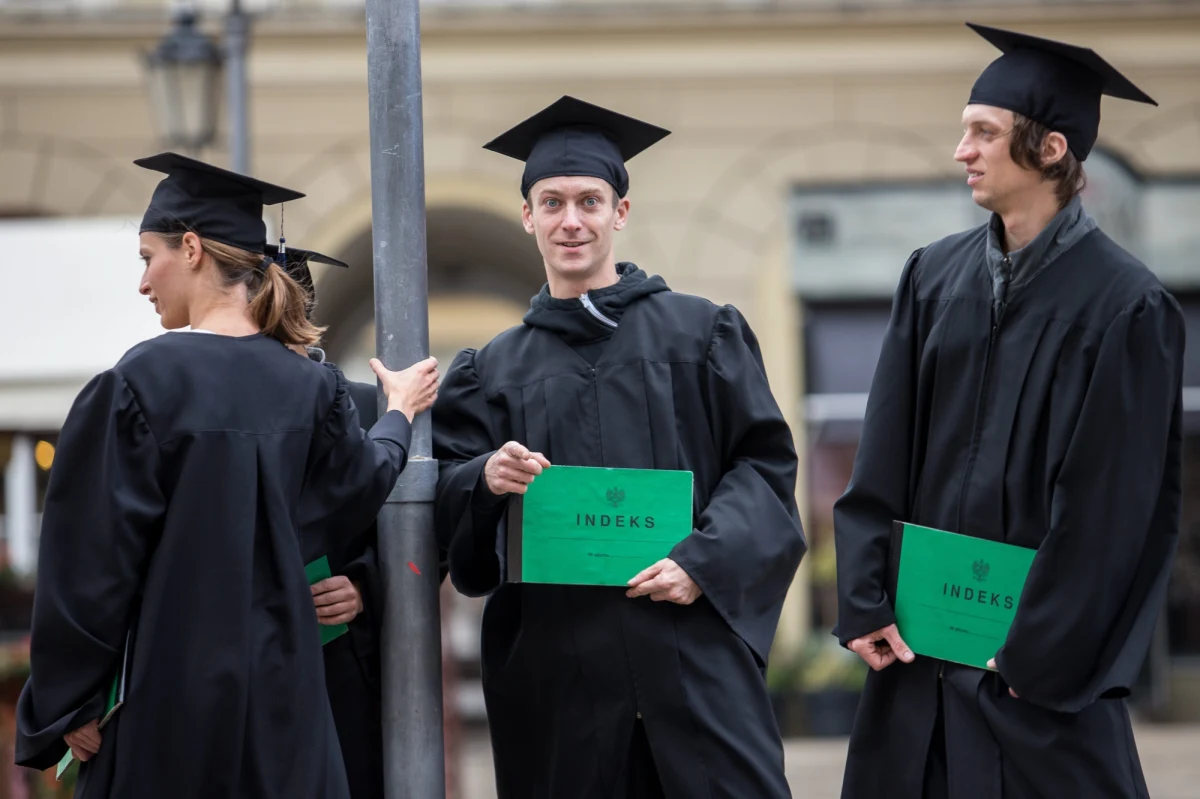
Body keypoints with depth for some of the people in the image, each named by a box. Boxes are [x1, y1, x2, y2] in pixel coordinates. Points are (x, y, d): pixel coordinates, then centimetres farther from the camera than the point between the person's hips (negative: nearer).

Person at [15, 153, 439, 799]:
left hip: (168, 694, -5)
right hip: (280, 689, 5)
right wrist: (399, 415, 39)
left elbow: (91, 553, -13)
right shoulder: (312, 388, 1)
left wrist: (68, 702, -5)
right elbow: (360, 491, 18)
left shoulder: (141, 381, -14)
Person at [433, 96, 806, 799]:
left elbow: (764, 459, 3)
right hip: (553, 657, 2)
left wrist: (702, 562, -12)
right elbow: (445, 497, 8)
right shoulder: (493, 370, 16)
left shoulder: (699, 334, 10)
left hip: (689, 640, -2)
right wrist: (487, 479, -16)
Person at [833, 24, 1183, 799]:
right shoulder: (937, 276, 6)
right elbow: (883, 457, 6)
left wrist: (1040, 653, -12)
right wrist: (865, 600, -1)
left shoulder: (1123, 305, -11)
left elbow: (1108, 505, -12)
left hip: (1046, 666, -5)